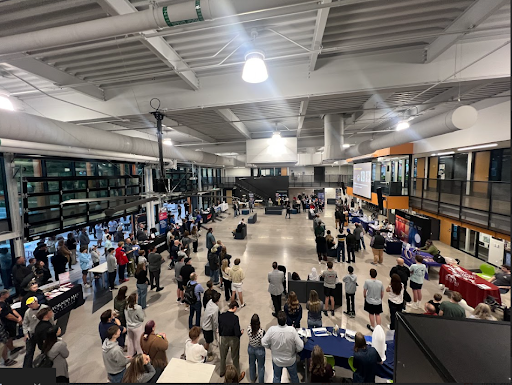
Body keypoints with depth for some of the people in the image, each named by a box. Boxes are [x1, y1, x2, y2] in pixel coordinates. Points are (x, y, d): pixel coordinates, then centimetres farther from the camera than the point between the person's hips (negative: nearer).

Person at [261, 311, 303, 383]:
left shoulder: (271, 330, -31)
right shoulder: (292, 330, -32)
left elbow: (264, 343, -18)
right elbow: (300, 346, -24)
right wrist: (295, 350, -2)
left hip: (277, 360, 0)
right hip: (291, 360, 0)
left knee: (277, 377, 28)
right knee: (294, 376, 30)